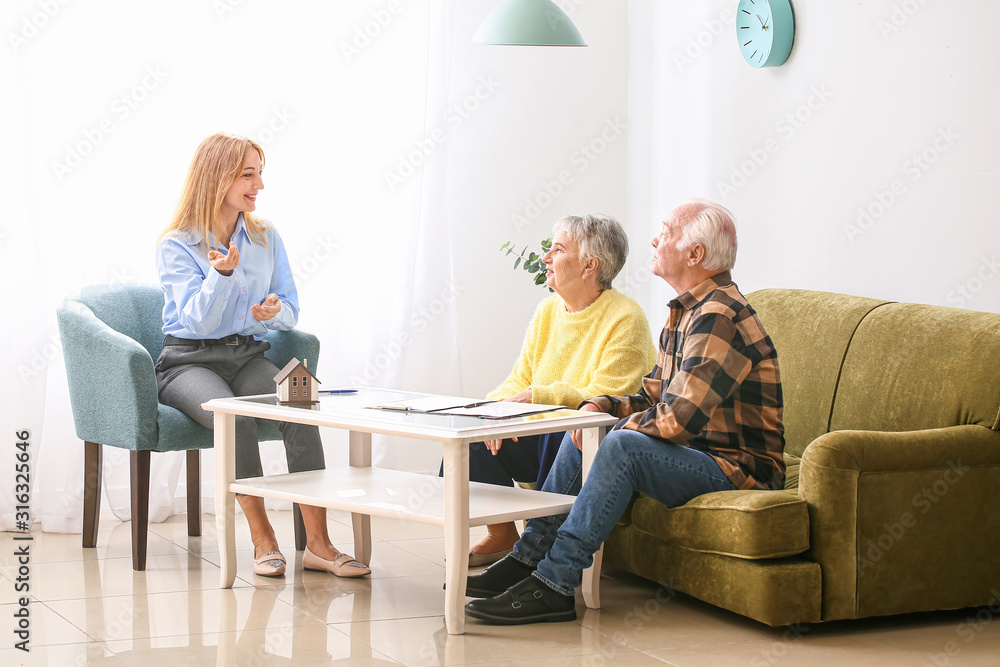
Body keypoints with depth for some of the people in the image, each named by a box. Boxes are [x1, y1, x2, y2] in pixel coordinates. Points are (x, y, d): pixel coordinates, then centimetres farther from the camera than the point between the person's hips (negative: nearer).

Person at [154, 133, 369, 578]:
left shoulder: (267, 239, 10)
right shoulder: (176, 246, -5)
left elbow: (291, 310, 12)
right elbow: (199, 320, -14)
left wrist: (274, 312, -12)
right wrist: (222, 273, -32)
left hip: (248, 356, 4)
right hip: (189, 361, -4)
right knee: (235, 416, -36)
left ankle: (317, 544, -30)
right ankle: (263, 541, -25)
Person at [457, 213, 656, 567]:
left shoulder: (625, 319, -14)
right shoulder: (548, 311, 10)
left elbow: (603, 401, -21)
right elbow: (519, 380, 10)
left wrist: (537, 397, -25)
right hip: (542, 437, 7)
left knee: (561, 438, -37)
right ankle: (501, 535, 0)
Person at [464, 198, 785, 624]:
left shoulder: (718, 317, -21)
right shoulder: (688, 310, 14)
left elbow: (679, 419, -28)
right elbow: (652, 397, 19)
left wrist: (617, 428, -11)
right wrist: (602, 407, 0)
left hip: (737, 468, -11)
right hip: (697, 453, 11)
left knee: (622, 446, -30)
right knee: (582, 435, 12)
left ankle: (554, 585, -29)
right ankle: (528, 558, 8)